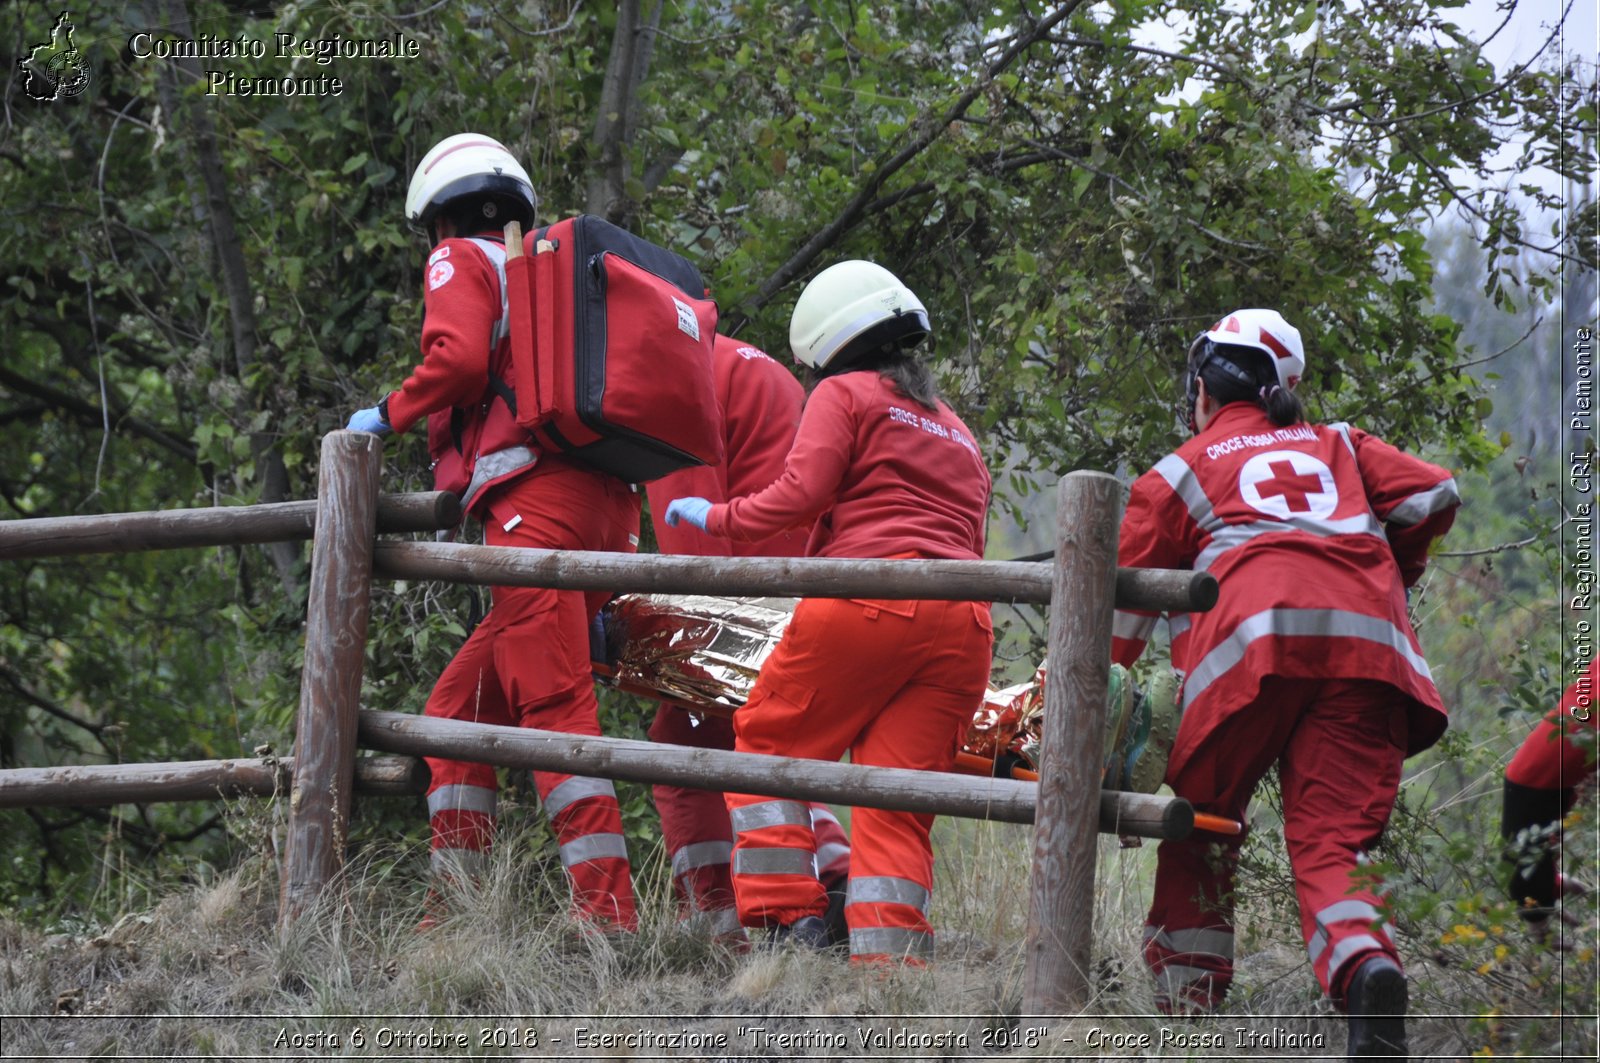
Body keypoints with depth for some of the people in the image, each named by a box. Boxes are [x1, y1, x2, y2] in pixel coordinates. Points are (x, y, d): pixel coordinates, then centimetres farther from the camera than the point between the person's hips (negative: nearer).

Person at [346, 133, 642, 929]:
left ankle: (607, 909, -24)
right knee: (461, 706, 13)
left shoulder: (463, 262, 8)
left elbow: (459, 357, -11)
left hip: (535, 500, -8)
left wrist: (388, 415, 3)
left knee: (553, 705, -15)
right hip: (608, 510, 8)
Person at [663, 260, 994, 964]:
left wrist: (716, 518, 10)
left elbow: (800, 494, -3)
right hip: (963, 625, 6)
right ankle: (888, 953, -14)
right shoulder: (957, 434, 32)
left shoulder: (844, 396, 11)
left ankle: (790, 921, -3)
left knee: (769, 744, 9)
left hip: (868, 599, -6)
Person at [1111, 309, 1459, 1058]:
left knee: (1198, 827, 15)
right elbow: (1433, 496, 19)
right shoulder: (1338, 448, 30)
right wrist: (1391, 572, 36)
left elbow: (1122, 610, 19)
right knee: (1332, 841, -3)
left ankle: (1189, 1002, 7)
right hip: (1369, 644, 2)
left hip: (1259, 638, -2)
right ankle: (1365, 967, -33)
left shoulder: (1180, 472, 23)